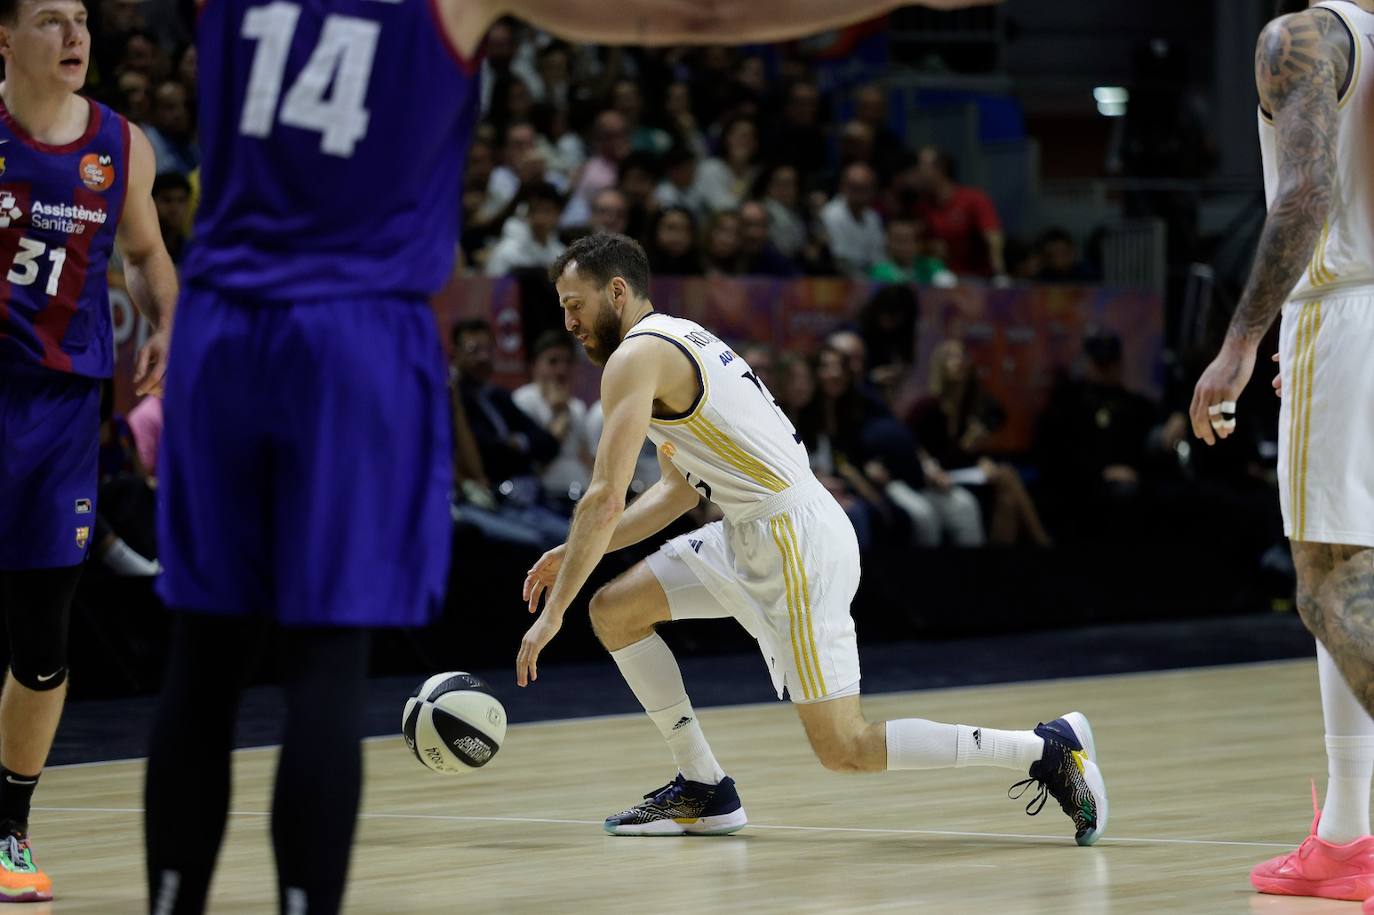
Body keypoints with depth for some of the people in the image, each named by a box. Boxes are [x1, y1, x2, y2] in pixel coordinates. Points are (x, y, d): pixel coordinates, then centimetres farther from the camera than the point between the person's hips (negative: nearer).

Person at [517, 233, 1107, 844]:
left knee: (844, 750, -7)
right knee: (614, 610, 12)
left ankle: (1049, 748, -4)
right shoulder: (679, 341, 19)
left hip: (795, 542, -10)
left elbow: (606, 500, -17)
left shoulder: (636, 358, -11)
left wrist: (553, 613, -12)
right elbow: (679, 488, 26)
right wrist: (577, 552, 20)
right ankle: (704, 791, 16)